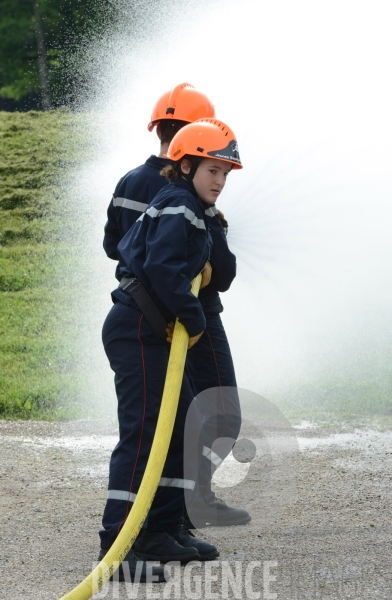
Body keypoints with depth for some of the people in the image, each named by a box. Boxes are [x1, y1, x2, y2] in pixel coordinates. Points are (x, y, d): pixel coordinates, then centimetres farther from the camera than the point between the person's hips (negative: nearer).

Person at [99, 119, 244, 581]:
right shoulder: (178, 208, -14)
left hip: (155, 333, 11)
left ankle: (162, 530, 20)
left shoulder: (187, 208, 18)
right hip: (137, 331, -11)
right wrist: (193, 318, -17)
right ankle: (116, 541, -16)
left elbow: (126, 247, 24)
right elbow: (163, 268, -27)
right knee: (142, 429, -14)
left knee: (184, 422, 14)